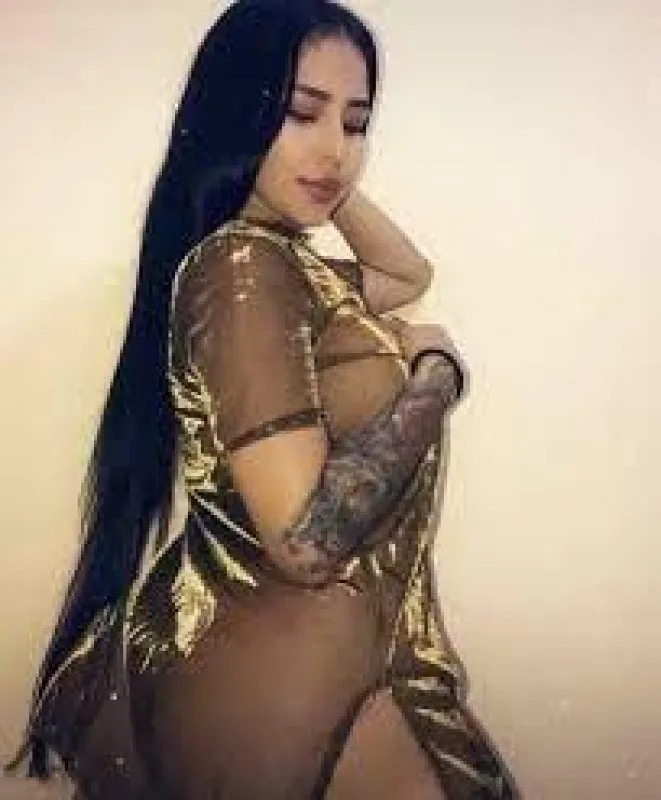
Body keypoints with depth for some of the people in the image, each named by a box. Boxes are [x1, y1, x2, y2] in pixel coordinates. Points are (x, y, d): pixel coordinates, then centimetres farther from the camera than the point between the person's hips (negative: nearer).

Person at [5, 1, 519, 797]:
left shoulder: (278, 264, 7)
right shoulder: (241, 266, -22)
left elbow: (410, 273, 25)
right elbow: (308, 539, -29)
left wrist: (327, 179, 11)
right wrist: (434, 372, -17)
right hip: (290, 683, -9)